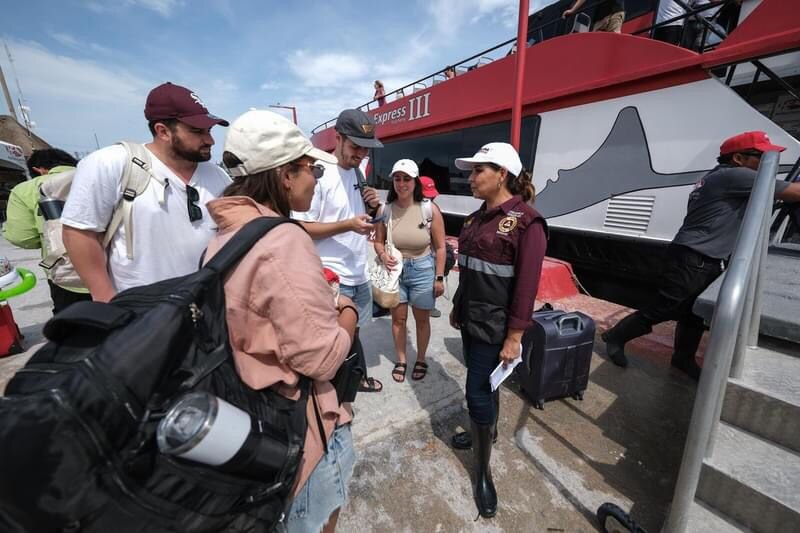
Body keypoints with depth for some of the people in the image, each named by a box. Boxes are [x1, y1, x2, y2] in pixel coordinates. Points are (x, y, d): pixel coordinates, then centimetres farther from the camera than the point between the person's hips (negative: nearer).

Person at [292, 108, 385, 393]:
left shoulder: (358, 172, 9)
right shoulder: (318, 173, -16)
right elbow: (301, 228, -17)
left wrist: (372, 208, -4)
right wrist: (348, 225, -27)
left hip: (359, 274, 8)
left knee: (353, 331, 25)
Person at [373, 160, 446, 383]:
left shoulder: (429, 209, -13)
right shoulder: (386, 209, -8)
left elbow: (440, 247, -6)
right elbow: (378, 241, 3)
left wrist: (439, 278, -7)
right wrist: (382, 255, -19)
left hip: (422, 270, -1)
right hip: (395, 270, 2)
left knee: (421, 319, 15)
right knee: (398, 318, 15)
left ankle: (421, 360, 38)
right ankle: (401, 361, 36)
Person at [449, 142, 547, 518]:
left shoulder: (526, 222, -16)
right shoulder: (477, 218, 7)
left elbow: (527, 285, -17)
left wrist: (514, 337, -16)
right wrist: (457, 307, 17)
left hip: (495, 326, -7)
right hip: (470, 319, 7)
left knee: (478, 392, 2)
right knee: (483, 381, 23)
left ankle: (483, 470, 24)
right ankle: (487, 429, 48)